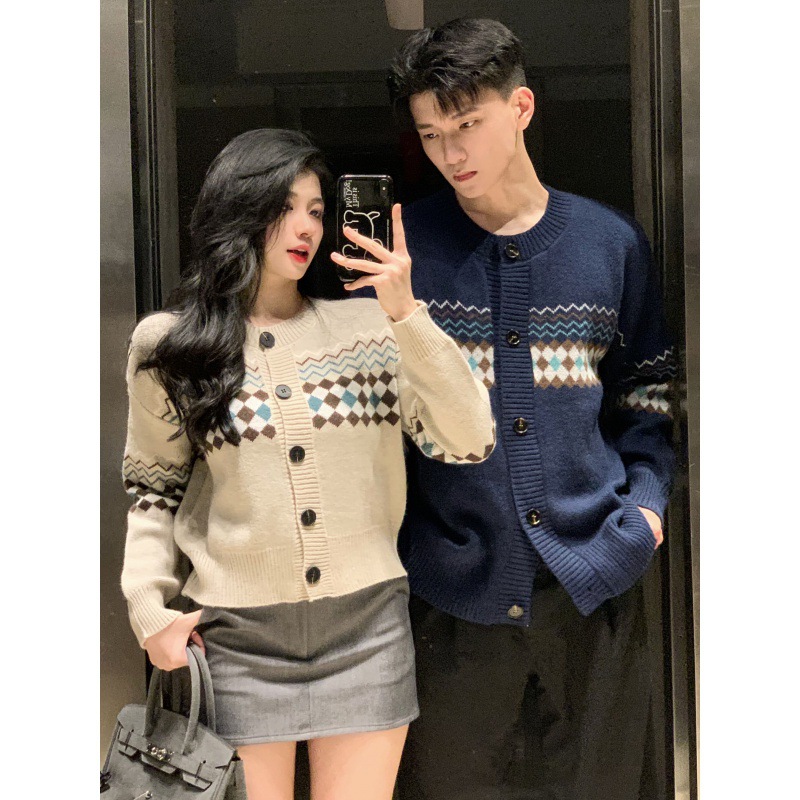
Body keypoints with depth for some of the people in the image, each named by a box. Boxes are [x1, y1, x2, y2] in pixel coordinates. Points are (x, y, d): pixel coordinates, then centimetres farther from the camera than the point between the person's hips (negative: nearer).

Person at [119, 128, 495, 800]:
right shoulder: (169, 347, 2)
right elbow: (154, 489, 10)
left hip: (366, 624, 1)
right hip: (238, 635, 0)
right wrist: (151, 611, -1)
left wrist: (407, 315, -16)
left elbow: (469, 443, -8)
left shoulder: (368, 328, 0)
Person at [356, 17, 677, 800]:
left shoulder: (610, 242, 4)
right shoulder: (403, 244, -2)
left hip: (593, 584, 2)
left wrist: (646, 497, 1)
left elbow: (645, 388, 13)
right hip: (455, 587, -1)